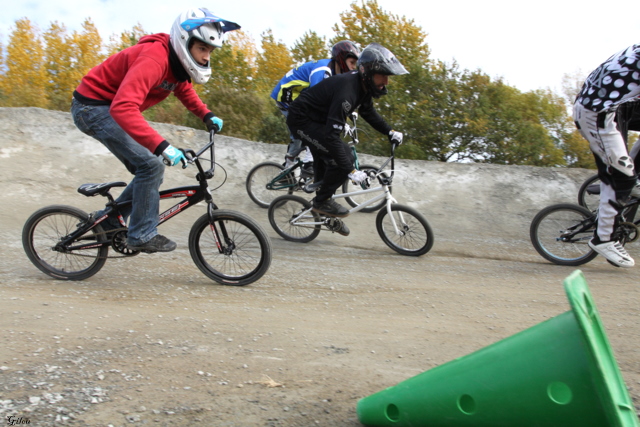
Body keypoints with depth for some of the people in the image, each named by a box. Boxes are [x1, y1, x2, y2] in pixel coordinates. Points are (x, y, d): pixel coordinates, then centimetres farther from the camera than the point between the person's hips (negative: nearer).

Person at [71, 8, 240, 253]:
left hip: (111, 108, 9)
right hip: (93, 106, -9)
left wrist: (206, 116, 5)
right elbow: (123, 108, -43)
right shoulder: (154, 58, -30)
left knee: (151, 169, 8)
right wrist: (161, 146, -48)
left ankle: (108, 220, 21)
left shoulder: (178, 61, -1)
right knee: (151, 166, -18)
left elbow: (185, 91, 21)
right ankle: (142, 236, -6)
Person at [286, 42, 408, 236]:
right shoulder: (346, 91, -33)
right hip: (301, 120, -10)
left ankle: (326, 214, 30)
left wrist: (390, 132, 8)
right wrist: (351, 171, -37)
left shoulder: (363, 86, -4)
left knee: (326, 163, 15)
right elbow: (332, 136, -37)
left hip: (316, 120, 10)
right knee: (342, 156, -20)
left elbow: (368, 112, 18)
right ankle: (322, 201, -2)